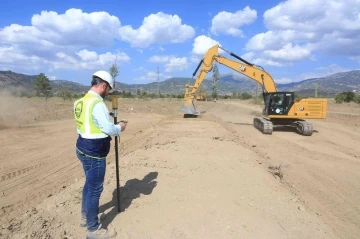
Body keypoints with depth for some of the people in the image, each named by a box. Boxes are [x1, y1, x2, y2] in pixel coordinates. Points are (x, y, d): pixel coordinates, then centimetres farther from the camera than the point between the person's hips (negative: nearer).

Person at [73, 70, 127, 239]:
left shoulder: (81, 101, 7)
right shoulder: (97, 104, -23)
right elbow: (109, 129, -23)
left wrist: (112, 126, 12)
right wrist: (120, 127, -3)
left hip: (83, 148, 10)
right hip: (94, 153, -10)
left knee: (89, 184, 24)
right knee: (95, 188, 3)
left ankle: (85, 216, 42)